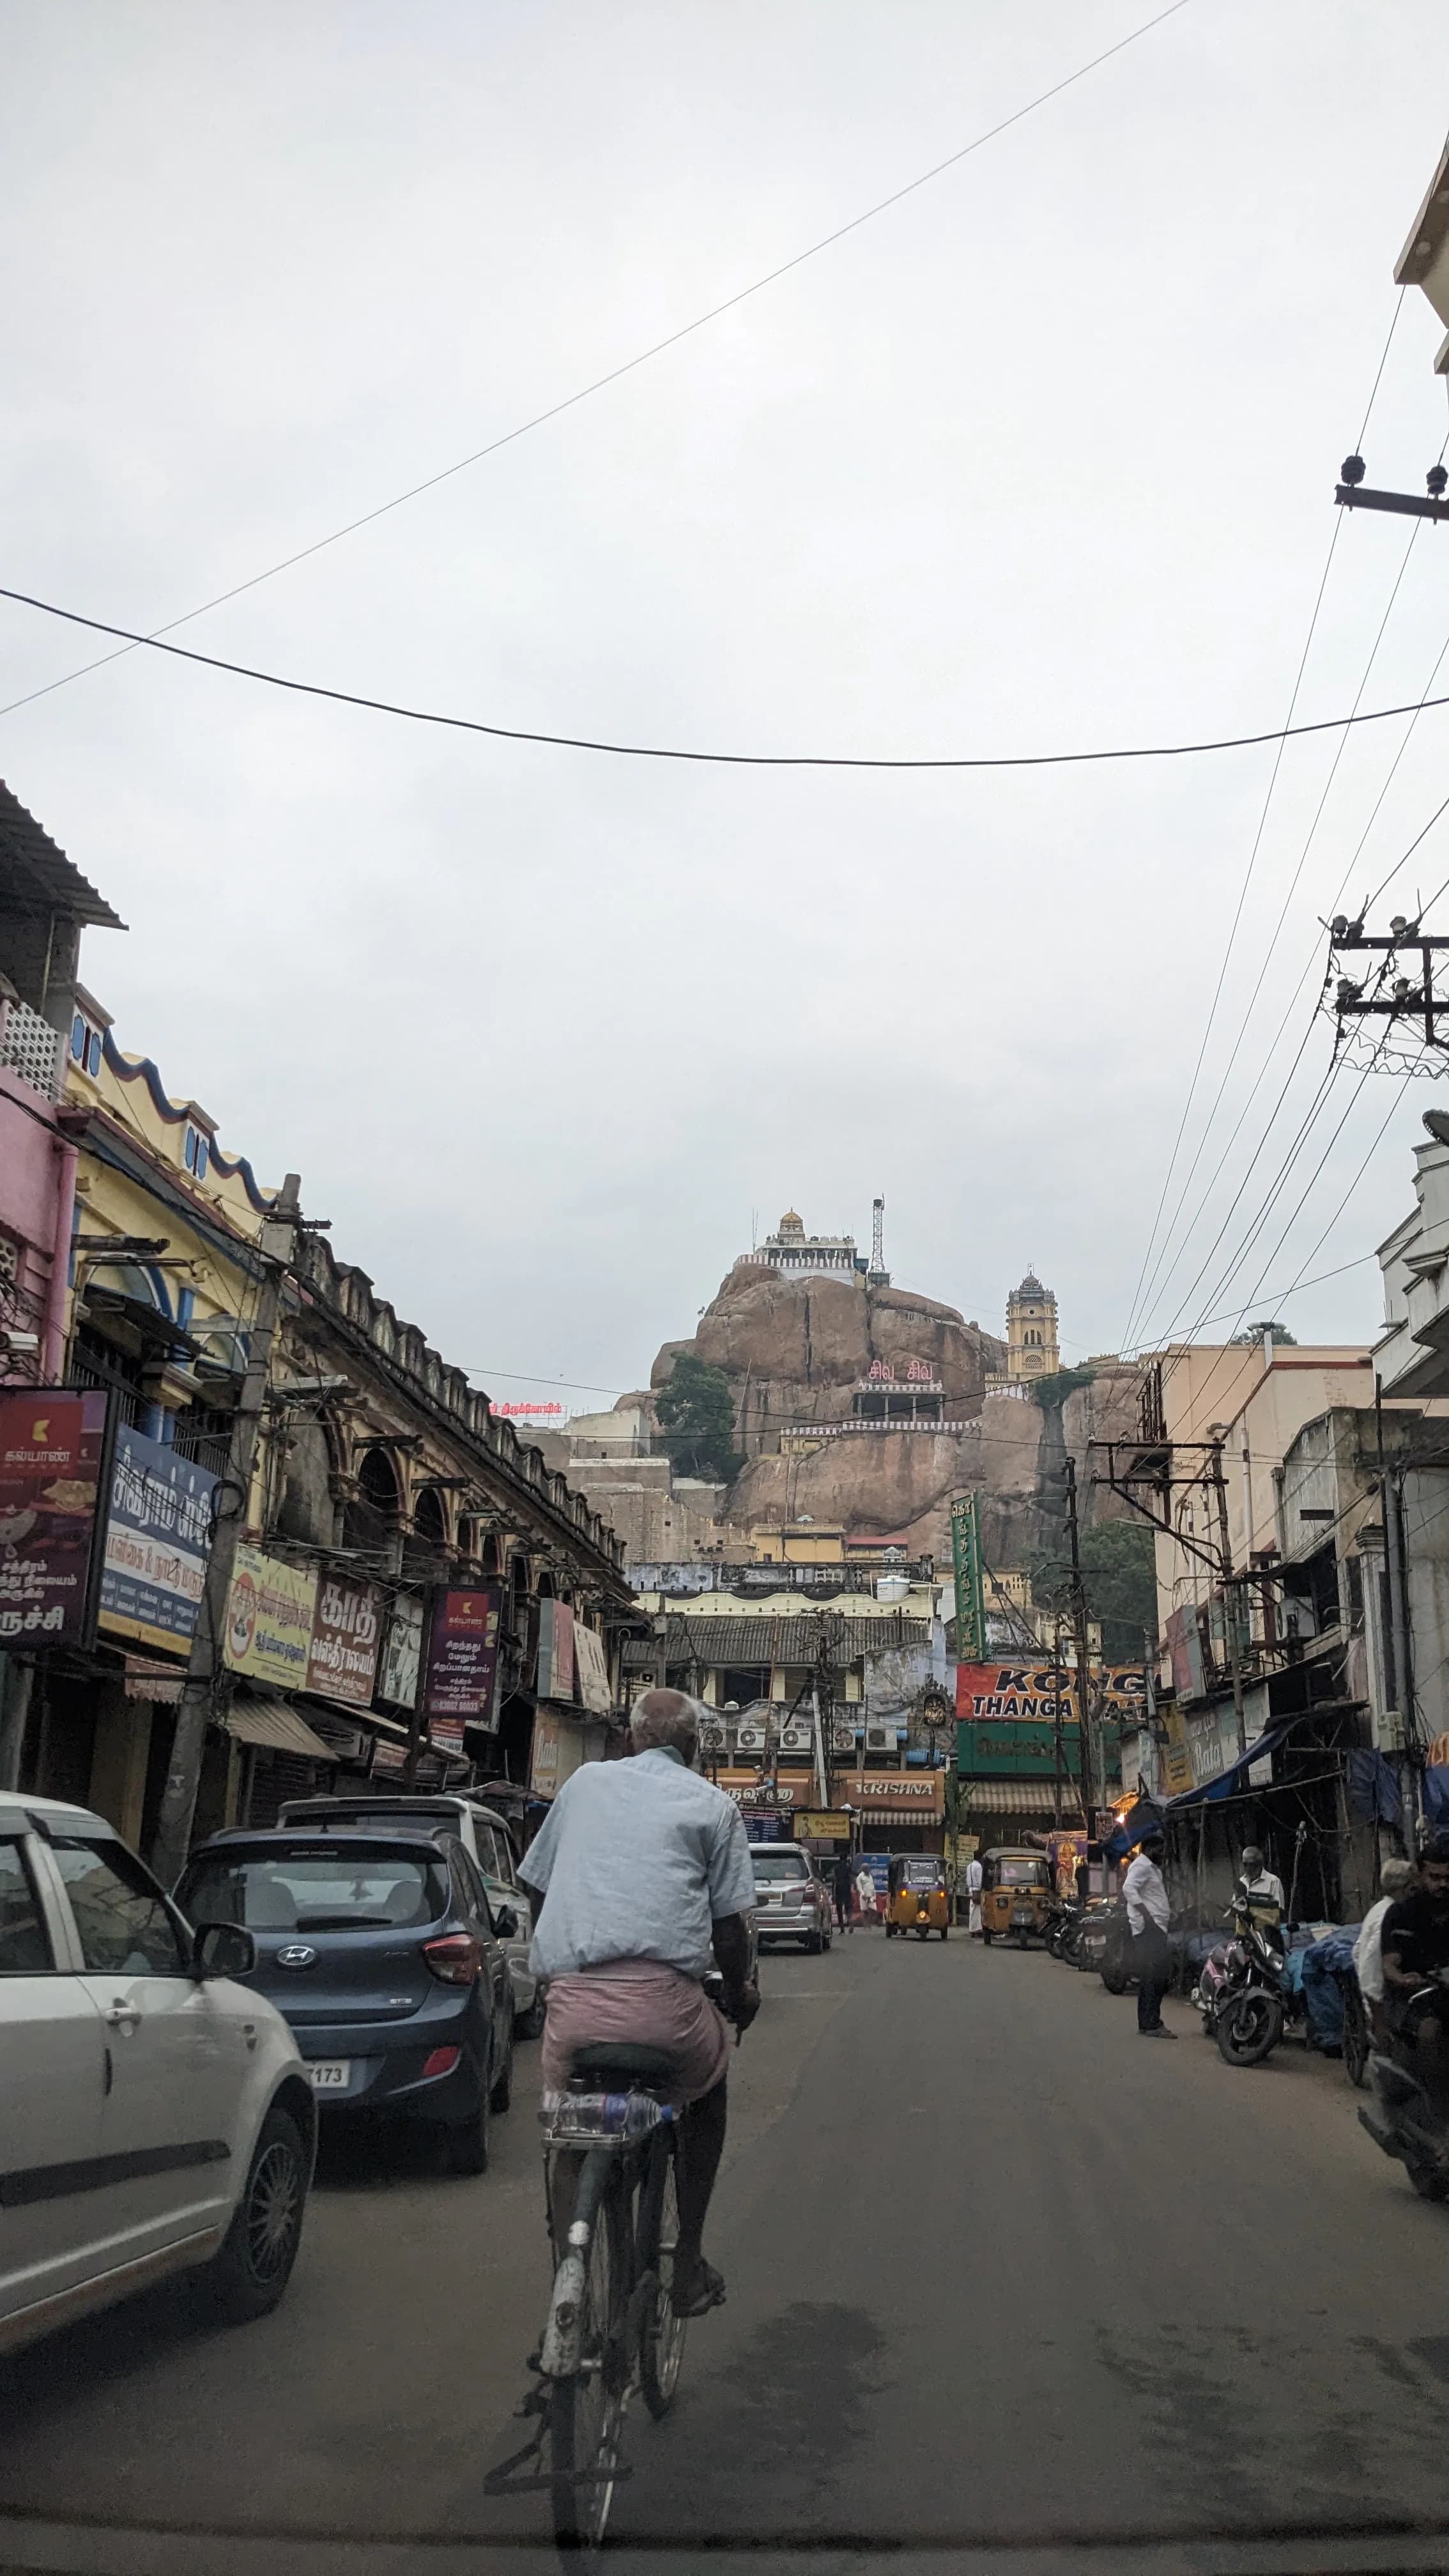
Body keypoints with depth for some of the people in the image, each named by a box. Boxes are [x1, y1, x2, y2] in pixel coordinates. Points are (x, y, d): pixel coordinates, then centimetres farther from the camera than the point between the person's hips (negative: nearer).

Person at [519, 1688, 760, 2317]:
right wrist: (741, 1991, 26)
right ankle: (687, 2265, 25)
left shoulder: (583, 1782, 20)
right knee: (707, 2091, 28)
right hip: (662, 2000, -1)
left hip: (570, 2000, 1)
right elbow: (729, 1925, 7)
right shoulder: (713, 1804, 12)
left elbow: (538, 1892, 25)